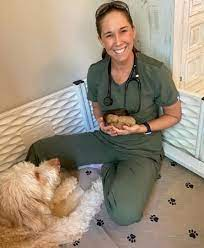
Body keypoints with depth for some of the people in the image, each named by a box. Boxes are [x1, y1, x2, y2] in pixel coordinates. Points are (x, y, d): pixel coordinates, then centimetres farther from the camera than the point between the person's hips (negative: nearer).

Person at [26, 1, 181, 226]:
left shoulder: (156, 72, -21)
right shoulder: (95, 72, -8)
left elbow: (174, 115, -6)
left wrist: (141, 128, -20)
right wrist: (101, 121, -12)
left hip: (142, 149, -2)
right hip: (105, 140, 3)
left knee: (125, 214, -28)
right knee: (38, 150, -4)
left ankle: (109, 170, 3)